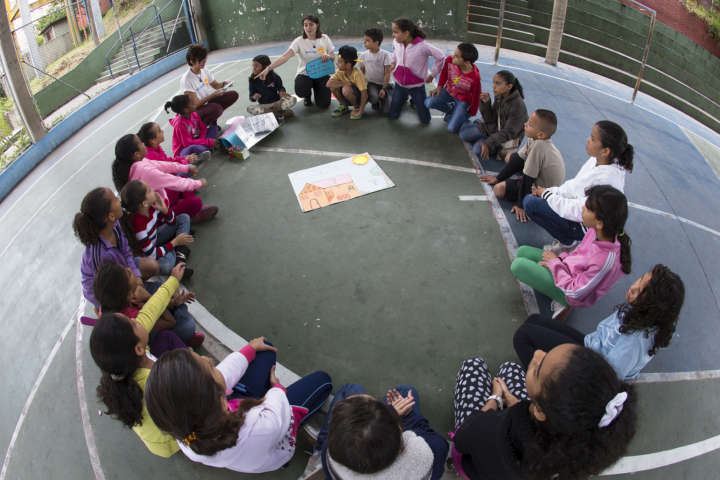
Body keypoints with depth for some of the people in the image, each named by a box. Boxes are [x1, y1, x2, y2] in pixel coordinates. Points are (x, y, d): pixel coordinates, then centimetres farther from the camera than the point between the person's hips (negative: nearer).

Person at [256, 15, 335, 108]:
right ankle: (307, 96, 8)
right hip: (304, 74, -2)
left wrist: (328, 57, -22)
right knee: (300, 91, -35)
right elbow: (285, 57, -24)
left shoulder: (325, 38, -4)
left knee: (324, 104, -12)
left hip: (322, 75, 2)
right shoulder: (299, 41, -12)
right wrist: (268, 68, -38)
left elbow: (333, 57, 5)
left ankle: (317, 90, 26)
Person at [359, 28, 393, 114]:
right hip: (371, 84, 1)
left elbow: (387, 73, -9)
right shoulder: (363, 55, -2)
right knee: (374, 97, -37)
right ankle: (375, 103, 3)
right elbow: (362, 71, 9)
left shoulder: (385, 55, -10)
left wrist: (383, 89, -14)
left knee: (387, 111, -16)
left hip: (384, 84, -1)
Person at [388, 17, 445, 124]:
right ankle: (404, 98, 41)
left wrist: (432, 75, -8)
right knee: (393, 115, 14)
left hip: (416, 86, -4)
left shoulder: (422, 45, -25)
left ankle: (414, 101, 36)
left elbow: (440, 56, -15)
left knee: (425, 120, 6)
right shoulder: (396, 42, -9)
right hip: (399, 84, 4)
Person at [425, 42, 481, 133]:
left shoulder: (475, 77, -36)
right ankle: (450, 109, 11)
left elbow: (475, 96, -19)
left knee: (452, 129, -14)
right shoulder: (449, 60, -26)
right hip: (448, 91, 4)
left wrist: (471, 113, -6)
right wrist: (439, 86, 0)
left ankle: (465, 115, 21)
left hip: (463, 100, -4)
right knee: (428, 103, -20)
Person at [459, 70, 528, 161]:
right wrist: (485, 103, -17)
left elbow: (508, 132, -26)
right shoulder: (499, 97, -6)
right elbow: (490, 120, -1)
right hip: (495, 129, 7)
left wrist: (488, 144, -33)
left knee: (479, 149, -25)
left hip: (508, 139, -7)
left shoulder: (518, 106, -26)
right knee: (464, 131, -2)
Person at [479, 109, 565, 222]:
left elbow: (527, 178, -30)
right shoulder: (534, 139, -11)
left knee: (499, 189, -20)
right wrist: (498, 177, 8)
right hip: (539, 177, 9)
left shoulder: (539, 146, -37)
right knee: (510, 156, 15)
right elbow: (518, 159, 2)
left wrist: (520, 205, -21)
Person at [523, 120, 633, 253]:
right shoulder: (596, 160, -5)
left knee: (530, 203, -19)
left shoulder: (607, 179, -32)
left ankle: (567, 242, -1)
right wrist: (551, 191, -4)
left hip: (586, 227, -9)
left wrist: (548, 195, -18)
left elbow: (579, 212, -29)